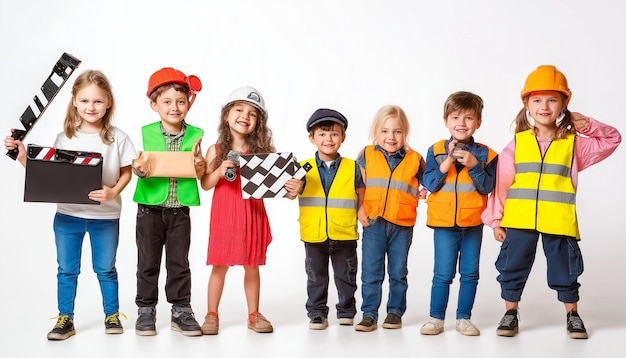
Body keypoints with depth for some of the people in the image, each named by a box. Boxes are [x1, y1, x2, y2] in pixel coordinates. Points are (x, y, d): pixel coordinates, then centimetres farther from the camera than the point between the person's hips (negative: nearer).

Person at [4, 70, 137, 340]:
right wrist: (23, 157, -10)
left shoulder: (118, 138, -6)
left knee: (105, 269, 11)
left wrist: (114, 192, -18)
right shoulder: (64, 138, -1)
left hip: (106, 216, -2)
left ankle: (112, 315, 28)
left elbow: (127, 172, 0)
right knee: (67, 269, 11)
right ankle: (65, 319, 23)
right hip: (67, 214, 2)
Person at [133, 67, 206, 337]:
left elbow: (201, 173, 5)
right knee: (148, 262, 8)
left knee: (179, 263, 8)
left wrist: (199, 163, -16)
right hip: (150, 206, 0)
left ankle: (181, 310, 18)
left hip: (180, 209, 1)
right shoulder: (146, 133, -1)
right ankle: (146, 310, 20)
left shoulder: (195, 135, 1)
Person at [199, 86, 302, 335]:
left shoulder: (262, 150, 0)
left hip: (253, 215, 1)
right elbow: (205, 184, -1)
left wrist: (291, 188, -24)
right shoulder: (216, 150, -1)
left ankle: (254, 315, 24)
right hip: (224, 215, -1)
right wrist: (220, 170, -18)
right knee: (220, 265, 4)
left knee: (252, 265, 11)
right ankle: (211, 315, 17)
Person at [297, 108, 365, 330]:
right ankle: (317, 313, 23)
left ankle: (346, 311, 29)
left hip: (344, 234, 0)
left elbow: (363, 197, 5)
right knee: (316, 278, 11)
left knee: (346, 276, 13)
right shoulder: (304, 168, -3)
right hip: (313, 235, 0)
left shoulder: (352, 168, -2)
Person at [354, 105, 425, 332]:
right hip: (373, 222, 0)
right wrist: (360, 209, -5)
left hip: (402, 224, 0)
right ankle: (369, 315, 10)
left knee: (398, 273, 11)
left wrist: (423, 193, -11)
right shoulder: (367, 156, 3)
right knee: (371, 273, 3)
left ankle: (395, 312, 24)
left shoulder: (414, 160, 2)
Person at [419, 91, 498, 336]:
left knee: (470, 273, 9)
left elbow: (487, 187, -6)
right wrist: (446, 164, -20)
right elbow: (429, 184, -7)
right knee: (443, 274, 1)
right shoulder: (436, 150, -2)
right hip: (444, 223, -1)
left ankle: (463, 318, 21)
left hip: (473, 223, 2)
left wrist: (474, 165, -19)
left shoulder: (485, 154, -1)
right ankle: (436, 318, 13)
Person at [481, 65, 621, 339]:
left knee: (565, 270, 12)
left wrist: (588, 125, -3)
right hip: (519, 220, 0)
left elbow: (612, 140, 13)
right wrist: (496, 218, -1)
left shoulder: (574, 144, 5)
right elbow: (501, 184, 1)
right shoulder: (517, 143, 2)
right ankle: (510, 313, 24)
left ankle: (572, 315, 30)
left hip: (559, 222, 0)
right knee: (513, 267, 8)